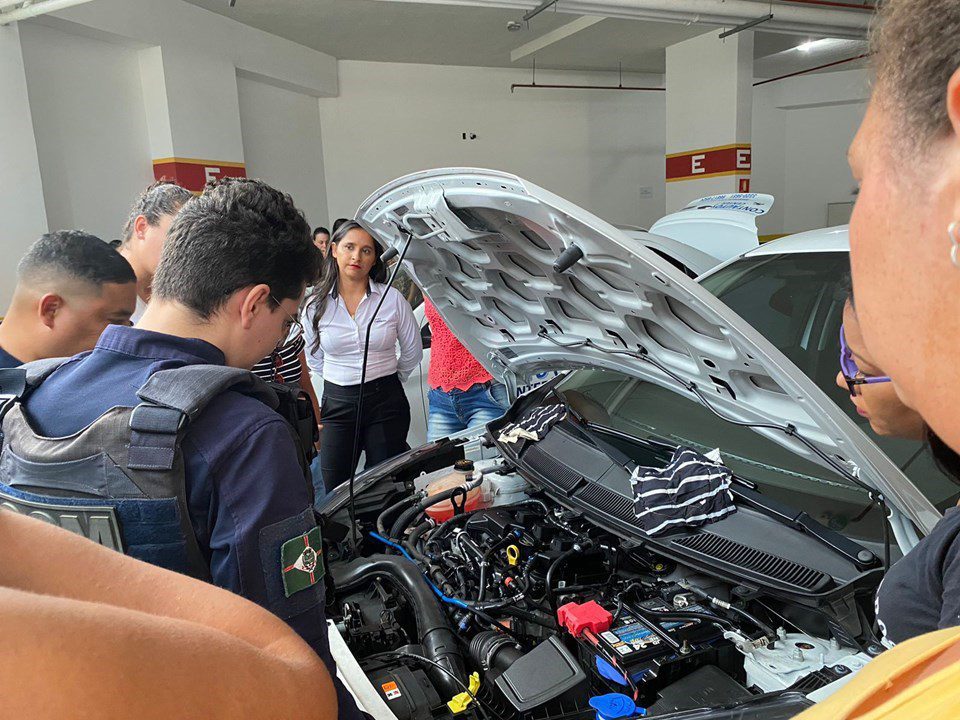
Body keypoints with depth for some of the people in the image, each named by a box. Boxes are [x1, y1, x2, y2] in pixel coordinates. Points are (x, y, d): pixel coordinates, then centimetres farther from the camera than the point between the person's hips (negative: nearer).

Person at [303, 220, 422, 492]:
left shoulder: (392, 298, -5)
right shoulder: (316, 304, -1)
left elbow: (413, 352, 6)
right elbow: (314, 359, 13)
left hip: (386, 401, -1)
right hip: (337, 402, 1)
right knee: (335, 492, 6)